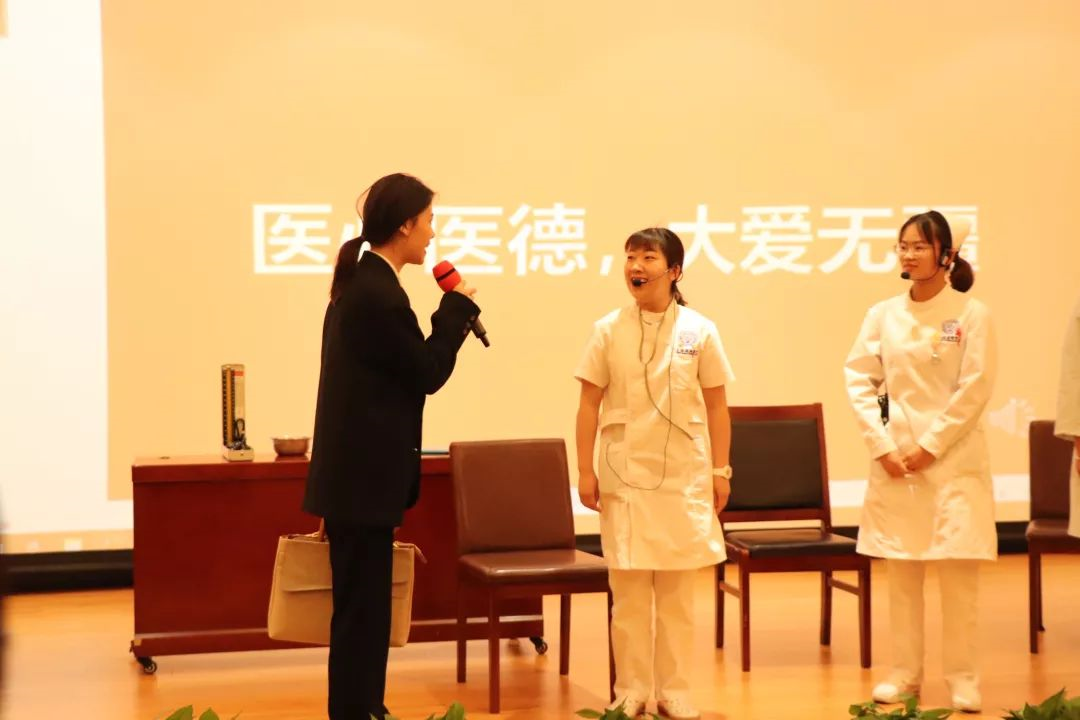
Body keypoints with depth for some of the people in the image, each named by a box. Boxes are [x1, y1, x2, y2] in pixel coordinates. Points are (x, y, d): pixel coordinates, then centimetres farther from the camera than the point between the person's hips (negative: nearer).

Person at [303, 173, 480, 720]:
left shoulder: (359, 283, 12)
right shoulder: (380, 294, -20)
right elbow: (428, 373, -11)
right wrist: (457, 307, -4)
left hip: (356, 471, 10)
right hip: (364, 475, -10)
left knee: (363, 606, 17)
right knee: (361, 608, -3)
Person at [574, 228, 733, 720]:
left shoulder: (699, 331, 0)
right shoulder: (608, 330, -1)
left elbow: (716, 405, 4)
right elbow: (589, 404, 2)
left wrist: (720, 470, 1)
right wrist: (585, 471, -2)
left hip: (683, 475, 0)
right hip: (624, 475, 0)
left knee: (677, 592, 6)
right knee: (628, 591, 3)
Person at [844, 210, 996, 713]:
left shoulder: (970, 314, -4)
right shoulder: (883, 315, 4)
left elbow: (975, 390, -8)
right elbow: (859, 380, 3)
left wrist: (930, 447, -11)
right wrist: (881, 445, -6)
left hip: (952, 458, -3)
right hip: (895, 458, 3)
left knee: (957, 570, -3)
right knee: (901, 571, 7)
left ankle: (962, 677, 6)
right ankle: (905, 673, 16)